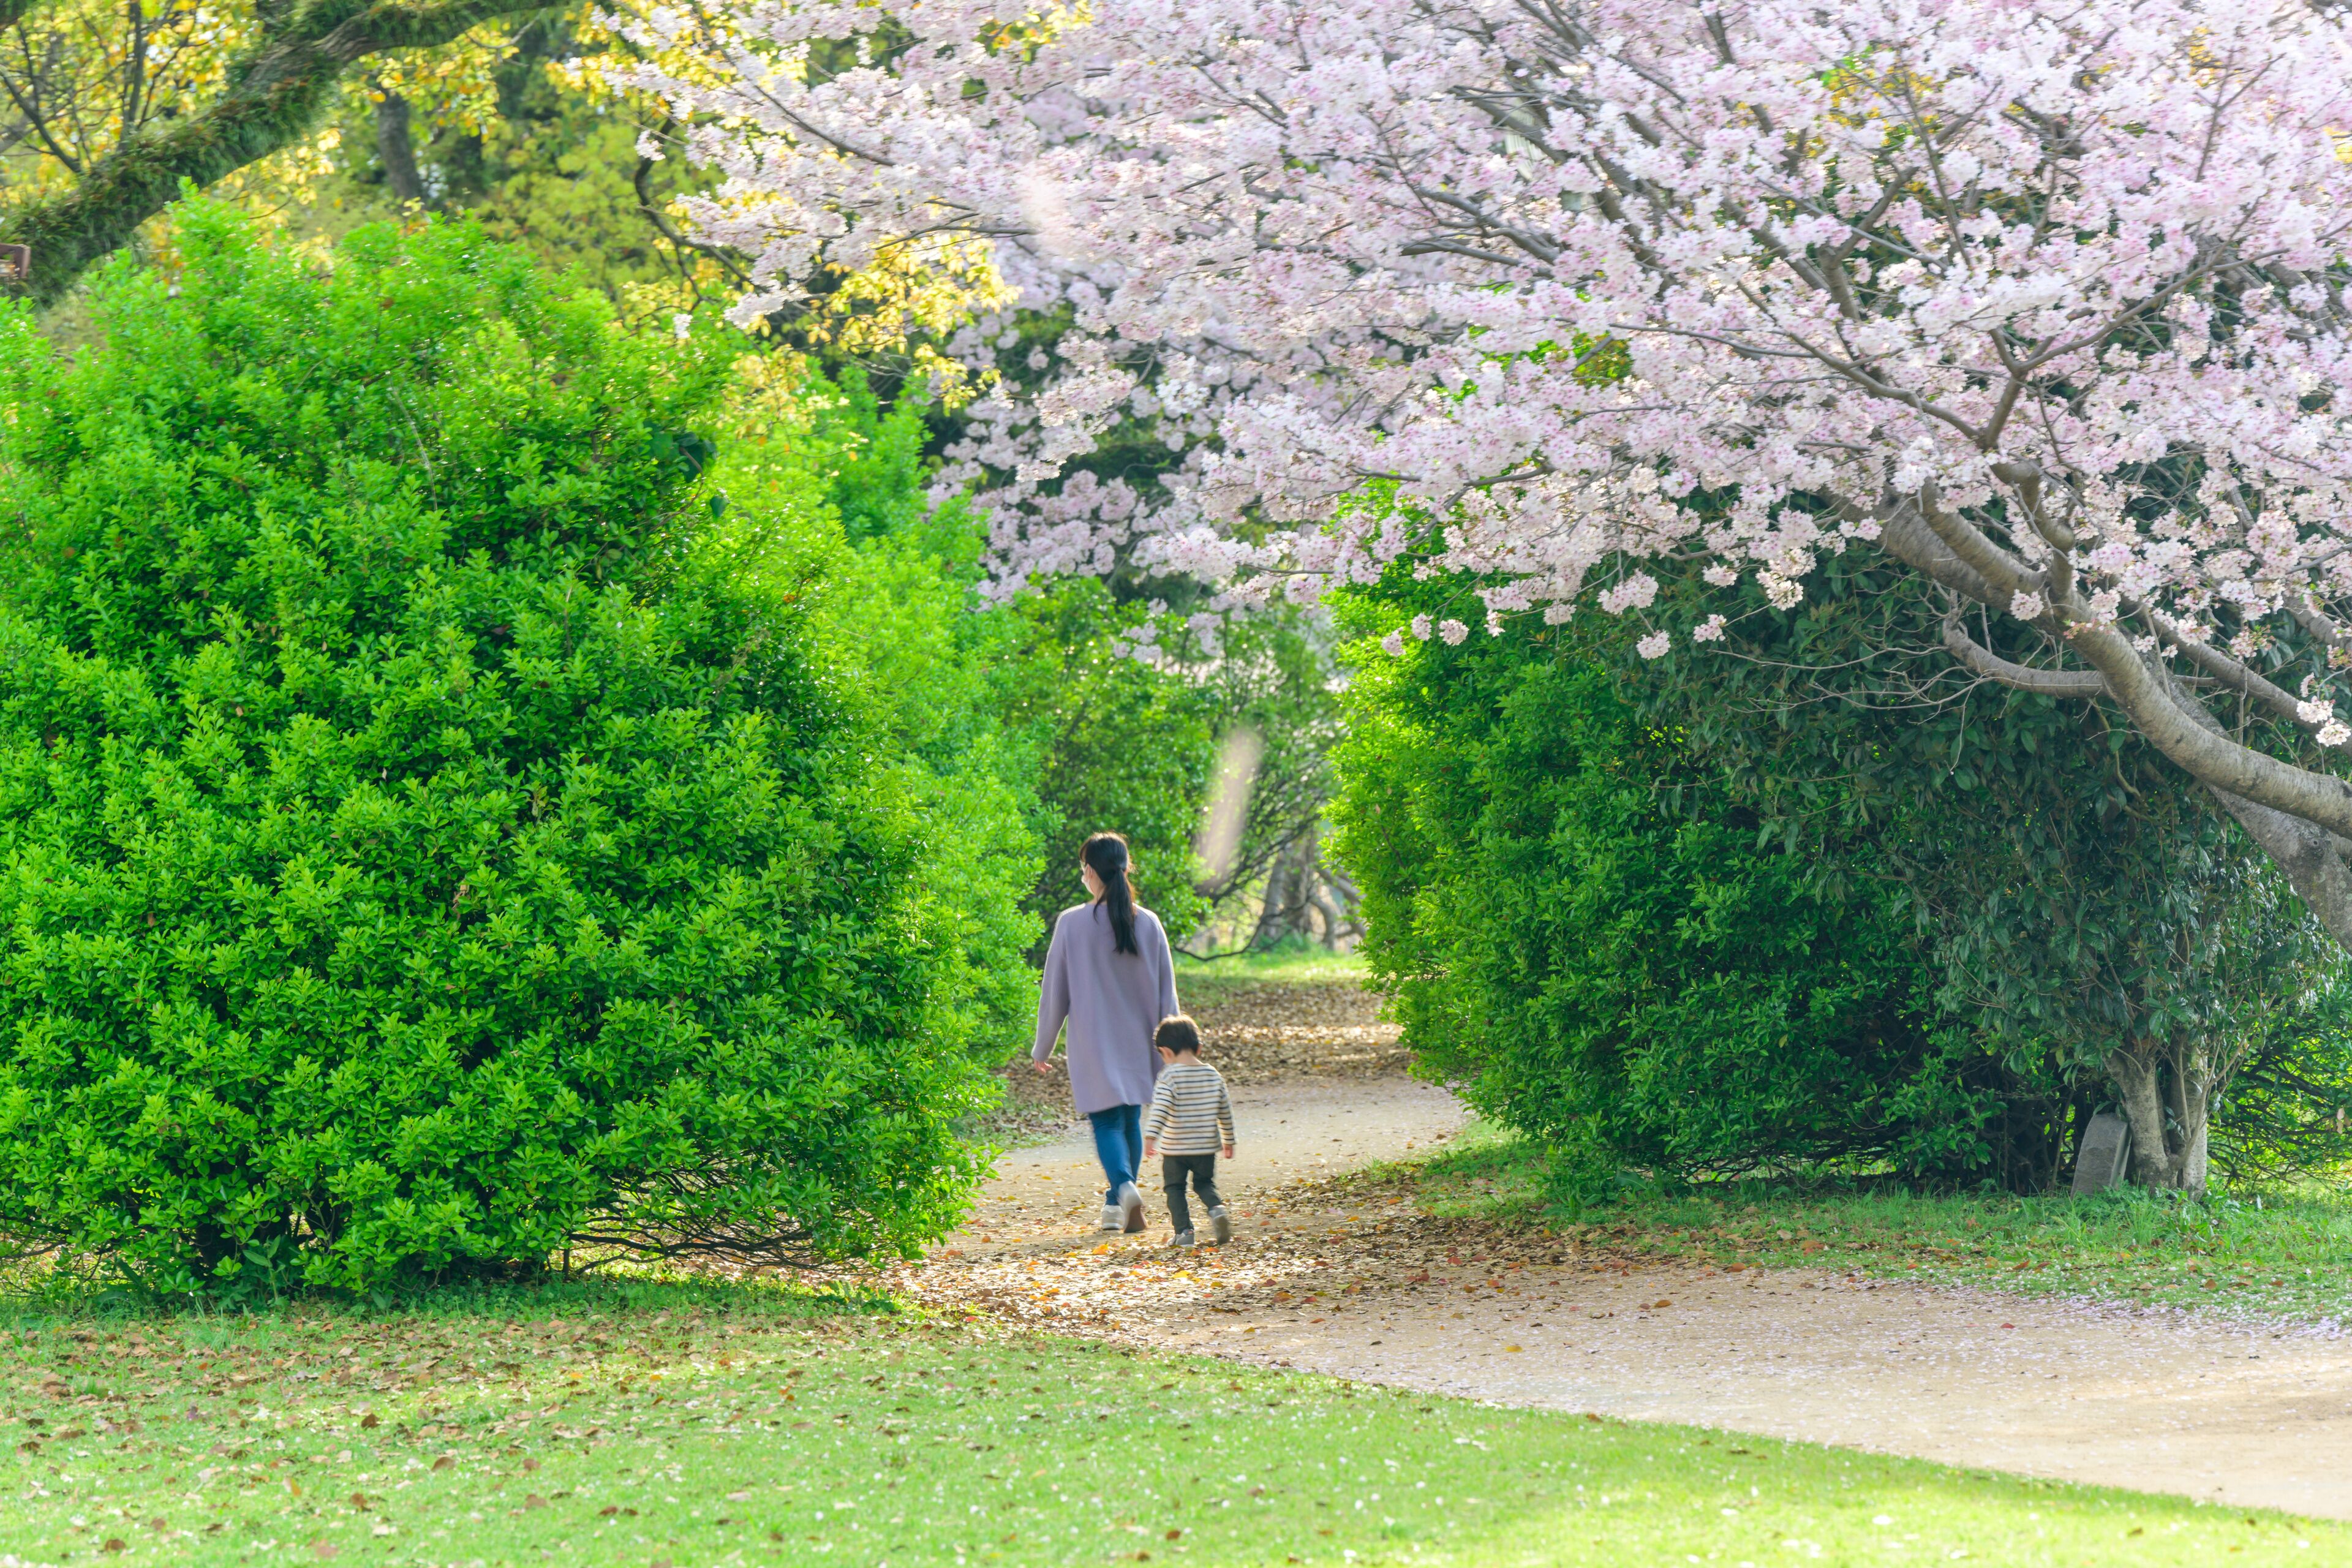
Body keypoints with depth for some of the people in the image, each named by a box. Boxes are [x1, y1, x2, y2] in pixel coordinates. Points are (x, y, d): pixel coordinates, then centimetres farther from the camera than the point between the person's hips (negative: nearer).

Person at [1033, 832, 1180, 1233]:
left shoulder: (1072, 924, -10)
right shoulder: (1148, 924, -2)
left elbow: (1054, 993, -3)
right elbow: (1167, 993, 3)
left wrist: (1042, 1049, 8)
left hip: (1093, 1046, -3)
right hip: (1138, 1044, 3)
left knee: (1107, 1122, -2)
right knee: (1131, 1120, 15)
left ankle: (1124, 1185, -26)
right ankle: (1118, 1202, 19)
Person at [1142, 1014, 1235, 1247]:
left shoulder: (1170, 1077, -12)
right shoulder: (1213, 1076, 3)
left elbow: (1160, 1108, -24)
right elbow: (1225, 1110, 11)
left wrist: (1150, 1136, -27)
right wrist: (1229, 1140, 22)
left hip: (1175, 1149, -4)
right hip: (1207, 1146, 4)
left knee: (1175, 1188, 10)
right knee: (1204, 1183, 20)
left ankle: (1184, 1231, 2)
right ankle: (1216, 1209, -8)